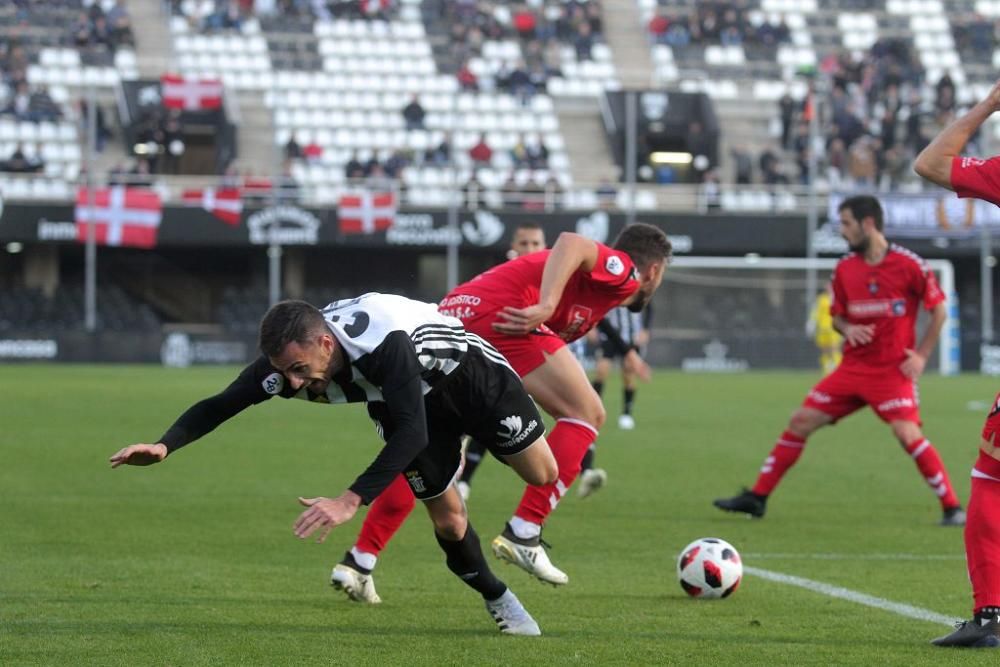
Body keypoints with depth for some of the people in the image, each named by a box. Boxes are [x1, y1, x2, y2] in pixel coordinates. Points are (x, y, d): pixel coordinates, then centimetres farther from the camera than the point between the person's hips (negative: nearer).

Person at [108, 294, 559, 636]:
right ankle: (498, 601, 25)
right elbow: (221, 405, -22)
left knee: (543, 474, 6)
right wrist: (165, 445, -40)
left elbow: (412, 432, -53)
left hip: (467, 370, -4)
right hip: (406, 396, 4)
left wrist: (352, 501, -60)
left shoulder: (382, 340, -49)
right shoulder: (288, 355, -31)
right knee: (447, 518, 1)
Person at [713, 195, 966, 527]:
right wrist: (848, 329, -7)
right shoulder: (844, 269, 6)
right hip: (853, 368, 6)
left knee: (908, 433, -22)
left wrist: (921, 355, -8)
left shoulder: (909, 265, -10)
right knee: (800, 421, 3)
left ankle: (952, 507, -11)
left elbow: (938, 310, -1)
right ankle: (757, 497, 12)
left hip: (893, 371, -5)